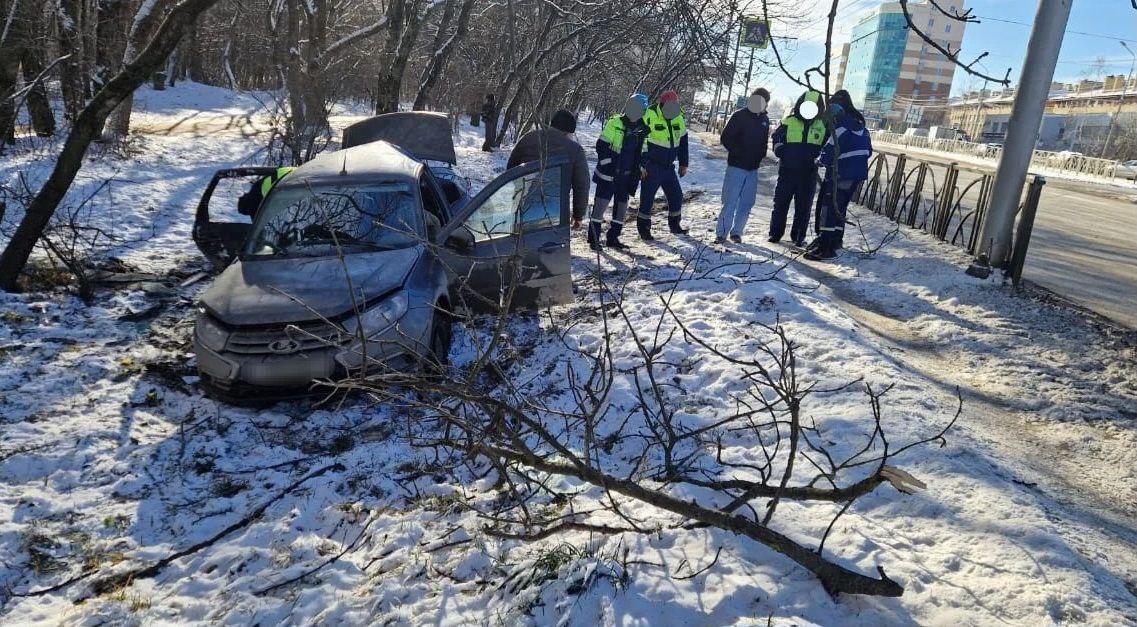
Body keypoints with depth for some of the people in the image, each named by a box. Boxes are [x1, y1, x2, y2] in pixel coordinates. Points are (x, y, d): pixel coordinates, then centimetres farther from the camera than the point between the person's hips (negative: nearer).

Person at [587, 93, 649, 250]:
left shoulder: (643, 129, 7)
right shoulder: (615, 123, -8)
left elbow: (642, 154, 14)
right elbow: (601, 145, -8)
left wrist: (635, 176, 10)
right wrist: (608, 164, -14)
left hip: (626, 176, 5)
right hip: (607, 174, -5)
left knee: (621, 205, 10)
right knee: (601, 204, -7)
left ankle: (613, 238, 22)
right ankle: (593, 238, 1)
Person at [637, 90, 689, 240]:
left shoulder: (679, 118, 7)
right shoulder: (650, 116, -13)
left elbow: (683, 142, 17)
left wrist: (683, 163, 17)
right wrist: (641, 165, -16)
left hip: (668, 167, 6)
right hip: (651, 167, -6)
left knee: (676, 196, 9)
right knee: (647, 198, -1)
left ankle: (674, 225, 27)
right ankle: (643, 229, 11)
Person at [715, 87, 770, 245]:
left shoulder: (765, 120, 11)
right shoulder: (739, 116, -5)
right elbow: (725, 138, -9)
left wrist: (760, 156, 4)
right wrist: (739, 153, -15)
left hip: (753, 168, 6)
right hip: (736, 166, -6)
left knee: (747, 203, 7)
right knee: (730, 201, -7)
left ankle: (736, 232, 17)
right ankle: (721, 233, -1)